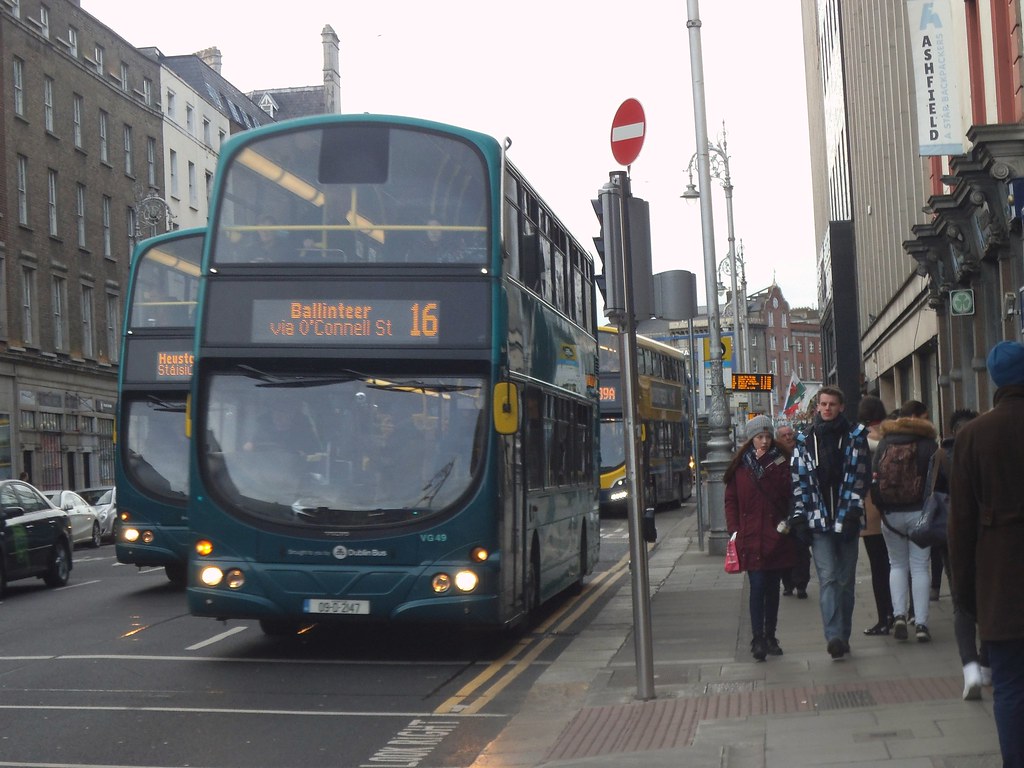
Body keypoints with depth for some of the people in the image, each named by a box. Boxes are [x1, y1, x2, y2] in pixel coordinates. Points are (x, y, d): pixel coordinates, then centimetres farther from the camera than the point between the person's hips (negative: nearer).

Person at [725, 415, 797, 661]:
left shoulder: (782, 462, 3)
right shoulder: (741, 466, 4)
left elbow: (788, 493, -1)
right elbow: (731, 500, 7)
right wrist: (735, 529, -1)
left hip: (776, 537, 1)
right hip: (751, 538, -1)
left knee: (772, 588, 10)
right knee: (757, 587, -8)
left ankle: (770, 637, 19)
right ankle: (757, 639, -6)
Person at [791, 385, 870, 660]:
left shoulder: (855, 436, 6)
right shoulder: (805, 440, 9)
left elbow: (858, 475, -2)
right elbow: (799, 480, 8)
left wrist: (853, 511, -12)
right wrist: (799, 518, 2)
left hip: (846, 520, 0)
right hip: (819, 520, 0)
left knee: (845, 580, 7)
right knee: (827, 578, -11)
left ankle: (843, 636, 17)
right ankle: (834, 637, -20)